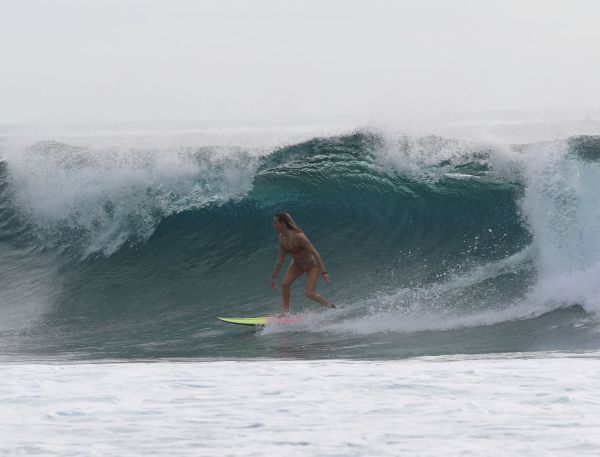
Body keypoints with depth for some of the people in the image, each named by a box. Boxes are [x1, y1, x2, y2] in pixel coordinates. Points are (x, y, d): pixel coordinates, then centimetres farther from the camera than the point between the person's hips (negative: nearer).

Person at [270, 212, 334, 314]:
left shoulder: (298, 236, -33)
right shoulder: (282, 237, -10)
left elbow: (315, 253, -32)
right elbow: (280, 260, 0)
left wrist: (324, 272, -36)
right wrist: (273, 277, 3)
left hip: (312, 264, -7)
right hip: (297, 264, 7)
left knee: (310, 293, -14)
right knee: (284, 284, -13)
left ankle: (331, 307, 7)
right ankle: (286, 312, -1)